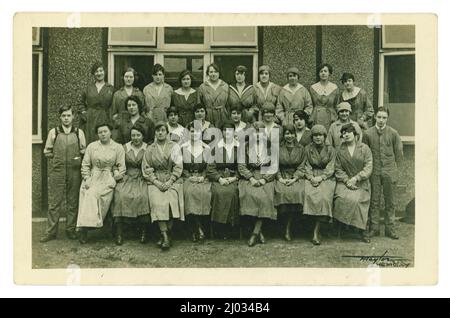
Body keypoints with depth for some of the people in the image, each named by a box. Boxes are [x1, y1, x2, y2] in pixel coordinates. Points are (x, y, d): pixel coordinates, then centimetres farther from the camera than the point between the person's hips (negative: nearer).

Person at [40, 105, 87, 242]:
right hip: (57, 171, 0)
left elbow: (84, 151, 13)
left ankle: (70, 229, 16)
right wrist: (56, 158, 4)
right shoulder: (53, 132, 7)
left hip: (74, 171, 1)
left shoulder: (79, 132, 8)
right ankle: (51, 231, 7)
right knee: (54, 203, 1)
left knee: (73, 202, 6)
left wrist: (78, 157, 0)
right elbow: (47, 152, 12)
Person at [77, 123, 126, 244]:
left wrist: (114, 180, -5)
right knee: (88, 195, -25)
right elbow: (85, 165, 11)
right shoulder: (91, 146, 12)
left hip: (108, 179, -2)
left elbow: (121, 167, 5)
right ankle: (84, 229, -25)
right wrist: (86, 179, -2)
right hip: (92, 178, 2)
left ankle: (85, 226, -19)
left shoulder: (118, 147, 8)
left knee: (93, 194, -27)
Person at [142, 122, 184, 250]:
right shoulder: (150, 149, 14)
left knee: (171, 200, -26)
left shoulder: (174, 146, 9)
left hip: (172, 180, -1)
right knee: (158, 202, -25)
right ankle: (165, 236, -27)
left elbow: (178, 167, 3)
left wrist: (169, 182, -9)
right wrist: (156, 182, -7)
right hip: (155, 181, 1)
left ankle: (166, 234, -16)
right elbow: (147, 169, 8)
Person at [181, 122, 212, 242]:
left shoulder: (207, 148, 12)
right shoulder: (183, 148, 10)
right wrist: (190, 177, -7)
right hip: (187, 178, 0)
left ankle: (196, 230, -15)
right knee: (189, 191, -32)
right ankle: (198, 228, -22)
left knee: (204, 192, -30)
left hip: (203, 179, 0)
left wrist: (202, 177, -7)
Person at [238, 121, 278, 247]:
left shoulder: (270, 147, 11)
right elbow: (241, 166, 4)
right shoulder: (246, 146, 12)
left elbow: (274, 167, 5)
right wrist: (251, 179, -10)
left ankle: (255, 233, -21)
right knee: (250, 194, -29)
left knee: (264, 196, -29)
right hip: (250, 176, 0)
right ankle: (259, 231, -17)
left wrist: (264, 179, -10)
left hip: (266, 177, 0)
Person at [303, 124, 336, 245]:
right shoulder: (308, 149, 11)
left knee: (324, 196, -29)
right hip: (312, 177, 1)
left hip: (327, 178, -1)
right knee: (309, 195, -30)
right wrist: (311, 178, -10)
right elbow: (307, 166, 8)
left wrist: (321, 178, -15)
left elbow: (330, 168, 1)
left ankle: (316, 231, -24)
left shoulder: (330, 149, 7)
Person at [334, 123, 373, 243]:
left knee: (355, 200, -26)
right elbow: (338, 169, 5)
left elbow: (368, 168, -1)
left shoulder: (364, 148, 5)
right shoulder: (340, 150, 10)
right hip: (345, 182, 1)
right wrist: (347, 180, -10)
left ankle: (363, 230, -9)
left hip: (361, 183, -1)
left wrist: (356, 178, -12)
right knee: (342, 198, -27)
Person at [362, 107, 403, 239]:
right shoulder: (367, 133, -1)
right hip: (374, 172, 0)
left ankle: (390, 228, 15)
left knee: (389, 202, 6)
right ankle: (374, 228, 13)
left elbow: (399, 154, 6)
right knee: (374, 201, 4)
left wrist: (393, 169, 5)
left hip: (389, 172, 0)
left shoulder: (393, 133, -1)